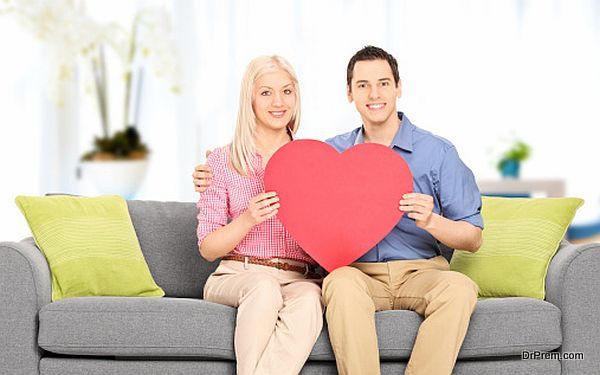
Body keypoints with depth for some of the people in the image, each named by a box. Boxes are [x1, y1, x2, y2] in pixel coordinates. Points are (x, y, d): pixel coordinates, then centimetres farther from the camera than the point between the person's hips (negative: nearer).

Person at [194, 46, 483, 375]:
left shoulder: (438, 153, 5)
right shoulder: (331, 152, 13)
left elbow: (473, 239, 5)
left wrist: (430, 221, -16)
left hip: (420, 271, 0)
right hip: (358, 271, 1)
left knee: (459, 286, -34)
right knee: (343, 282, -36)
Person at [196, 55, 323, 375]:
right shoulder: (222, 162, 6)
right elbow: (208, 249, 4)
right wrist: (249, 219, -14)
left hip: (300, 278, 1)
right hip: (237, 275, -1)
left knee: (309, 297, -35)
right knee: (264, 288, -37)